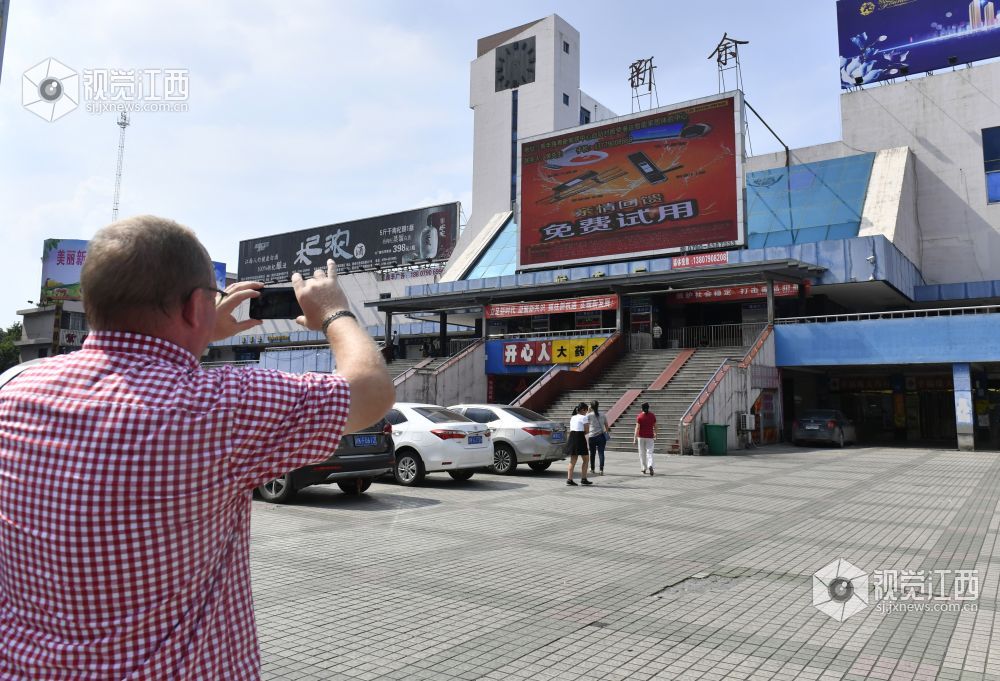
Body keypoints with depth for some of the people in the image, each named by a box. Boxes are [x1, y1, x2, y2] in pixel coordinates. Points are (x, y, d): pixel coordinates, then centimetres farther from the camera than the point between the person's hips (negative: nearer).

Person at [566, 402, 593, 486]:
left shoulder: (572, 417, 16)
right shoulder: (583, 417, -6)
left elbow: (571, 430, 15)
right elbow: (586, 431, -7)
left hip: (572, 437, 7)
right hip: (580, 438, -7)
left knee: (572, 461, 7)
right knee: (586, 459, 6)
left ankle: (569, 479, -1)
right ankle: (583, 479, 6)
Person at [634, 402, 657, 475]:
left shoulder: (639, 416, -9)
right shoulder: (652, 415, 0)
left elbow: (637, 428, -14)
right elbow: (655, 426, 5)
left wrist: (635, 438, -13)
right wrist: (655, 435, 18)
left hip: (641, 437, -1)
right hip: (650, 436, 2)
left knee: (642, 453, 10)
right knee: (649, 452, 1)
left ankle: (644, 468, 16)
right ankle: (650, 466, -22)